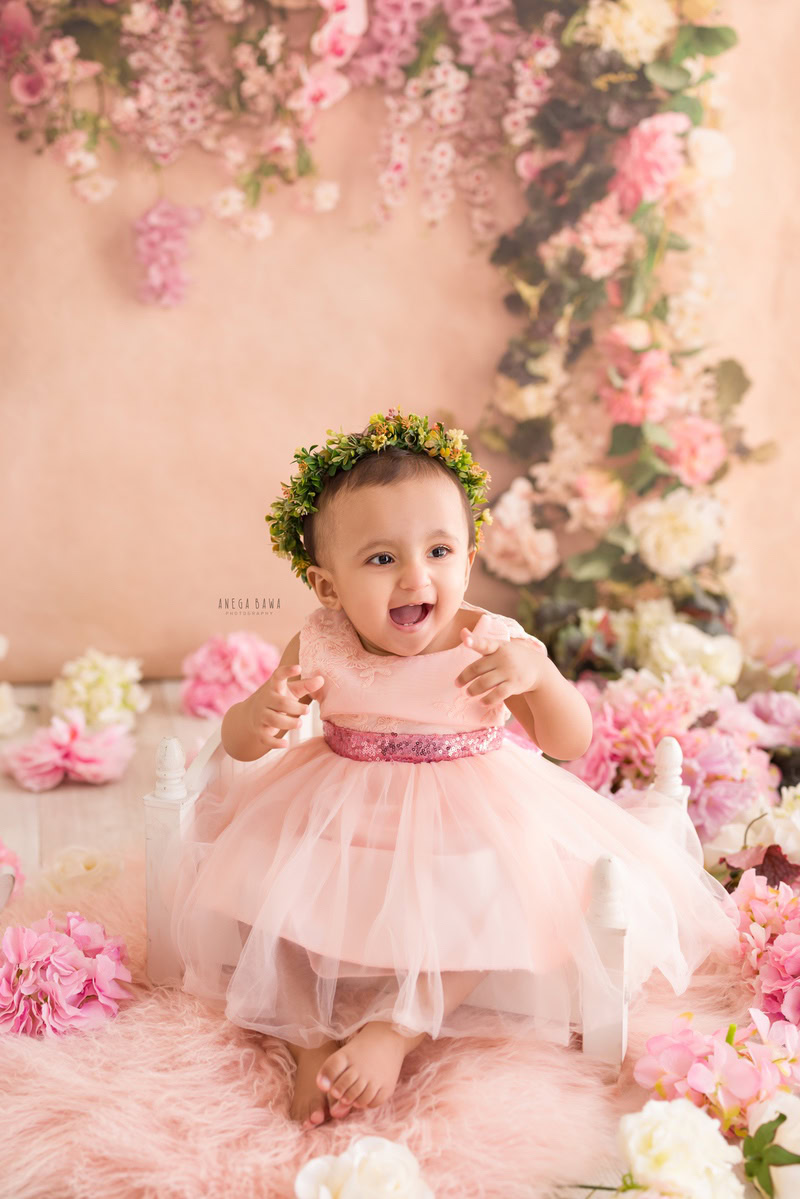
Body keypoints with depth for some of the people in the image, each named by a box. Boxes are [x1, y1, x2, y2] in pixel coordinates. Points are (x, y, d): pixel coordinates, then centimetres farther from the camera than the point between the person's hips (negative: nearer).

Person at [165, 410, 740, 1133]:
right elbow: (238, 743, -4)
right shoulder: (320, 650, -12)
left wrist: (538, 673, -32)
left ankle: (396, 1028, -14)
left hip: (468, 822, -1)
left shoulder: (490, 644, -14)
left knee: (486, 907, -25)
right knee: (269, 886, -15)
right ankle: (312, 1037, -4)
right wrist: (260, 716, -30)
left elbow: (572, 743, -12)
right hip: (344, 823, 1)